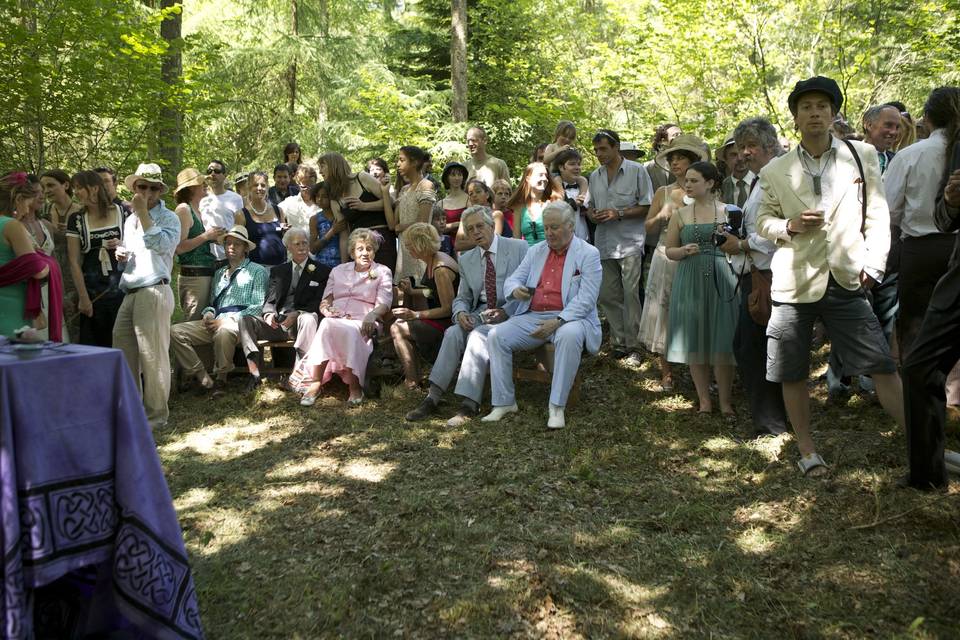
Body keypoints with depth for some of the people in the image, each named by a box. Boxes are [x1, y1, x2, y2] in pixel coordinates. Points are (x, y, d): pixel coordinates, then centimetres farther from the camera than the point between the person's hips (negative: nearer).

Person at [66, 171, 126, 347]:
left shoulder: (123, 212, 2)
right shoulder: (76, 219, 5)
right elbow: (74, 262, 3)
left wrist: (123, 245, -12)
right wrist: (83, 298, -3)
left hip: (123, 289, -1)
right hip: (92, 292, 1)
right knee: (93, 345, 1)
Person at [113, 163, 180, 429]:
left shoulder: (168, 218, 0)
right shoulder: (130, 220, 22)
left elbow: (160, 244, -20)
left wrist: (143, 213, -15)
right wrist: (120, 254, 10)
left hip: (153, 292, -7)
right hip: (130, 293, 8)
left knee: (153, 356, -4)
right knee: (122, 352, 8)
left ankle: (156, 413, 6)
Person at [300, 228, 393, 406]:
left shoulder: (383, 272, 16)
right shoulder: (338, 271, 24)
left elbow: (383, 304, 2)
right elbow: (325, 301, 18)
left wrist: (372, 315, -20)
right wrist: (327, 309, -7)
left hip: (362, 323, -2)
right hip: (336, 318, 3)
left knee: (348, 331, -38)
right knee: (327, 324, -35)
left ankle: (354, 385, -33)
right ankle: (316, 383, -35)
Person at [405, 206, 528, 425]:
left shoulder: (519, 248, 1)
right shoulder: (466, 259, 15)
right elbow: (462, 298, 18)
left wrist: (505, 312, -17)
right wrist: (461, 313, -7)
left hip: (510, 314, -4)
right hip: (480, 314, 4)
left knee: (478, 335, -32)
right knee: (453, 332, -25)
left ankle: (469, 405, -32)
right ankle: (433, 397, -25)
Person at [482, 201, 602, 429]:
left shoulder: (588, 254, 0)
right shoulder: (535, 251, 18)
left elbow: (586, 299, -10)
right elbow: (512, 280, 15)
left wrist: (558, 321, -24)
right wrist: (515, 290, -12)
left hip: (568, 317, -5)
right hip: (532, 317, 5)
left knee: (569, 335, -39)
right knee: (496, 335, -18)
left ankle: (557, 406, -29)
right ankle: (504, 402, -9)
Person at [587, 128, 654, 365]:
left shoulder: (636, 171, -2)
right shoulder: (595, 176, 14)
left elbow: (647, 206, -4)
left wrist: (619, 214, -15)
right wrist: (592, 215, -1)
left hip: (629, 241, -5)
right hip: (603, 242, 5)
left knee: (630, 294, -7)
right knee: (607, 295, 5)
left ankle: (633, 347, 1)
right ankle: (618, 343, 16)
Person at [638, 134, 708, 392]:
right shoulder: (663, 192, 8)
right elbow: (648, 228, 12)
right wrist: (661, 216, -7)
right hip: (666, 259, 2)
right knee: (664, 313, 1)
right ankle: (666, 373, 9)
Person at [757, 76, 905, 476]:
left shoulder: (862, 155, 6)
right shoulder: (775, 171, 5)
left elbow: (878, 215, 6)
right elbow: (763, 220, 11)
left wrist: (874, 264, -3)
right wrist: (790, 225, -10)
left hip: (846, 281, 0)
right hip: (795, 282, 1)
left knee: (883, 366, -3)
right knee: (792, 373, 5)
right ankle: (806, 451, 21)